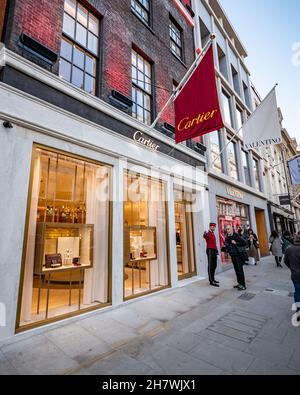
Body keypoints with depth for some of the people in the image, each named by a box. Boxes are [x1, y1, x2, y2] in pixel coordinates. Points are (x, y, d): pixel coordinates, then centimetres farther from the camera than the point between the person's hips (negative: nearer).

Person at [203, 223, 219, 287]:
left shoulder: (213, 234, 17)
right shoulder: (208, 233, -11)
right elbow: (205, 236, -36)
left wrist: (216, 250, 16)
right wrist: (205, 234, -59)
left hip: (214, 251, 9)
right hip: (210, 250, -9)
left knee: (214, 265, 15)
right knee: (211, 266, -6)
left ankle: (213, 279, 25)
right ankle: (211, 281, -3)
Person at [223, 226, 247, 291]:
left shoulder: (236, 235, -12)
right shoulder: (227, 238, 7)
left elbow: (244, 243, -17)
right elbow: (227, 246, 17)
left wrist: (236, 243, -21)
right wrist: (224, 248, -3)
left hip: (238, 254, -7)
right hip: (232, 255, 7)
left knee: (240, 269, -7)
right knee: (236, 270, 13)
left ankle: (243, 285, 1)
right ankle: (240, 283, 24)